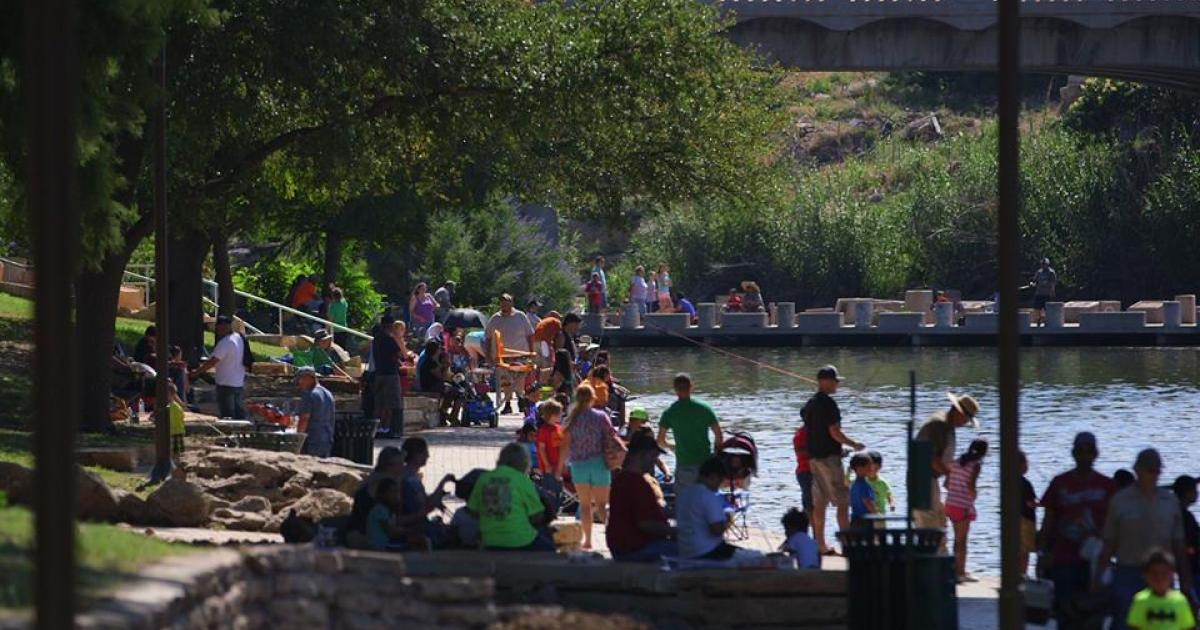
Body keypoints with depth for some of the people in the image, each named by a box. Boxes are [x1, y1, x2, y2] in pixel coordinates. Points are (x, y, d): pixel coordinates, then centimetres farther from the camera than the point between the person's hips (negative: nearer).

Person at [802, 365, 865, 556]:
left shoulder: (810, 404, 12)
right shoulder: (828, 403, -14)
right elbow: (834, 432, -18)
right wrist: (853, 444, -4)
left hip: (814, 457, 9)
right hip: (829, 456, -9)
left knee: (819, 502, 9)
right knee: (843, 502, -6)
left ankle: (820, 545, 10)